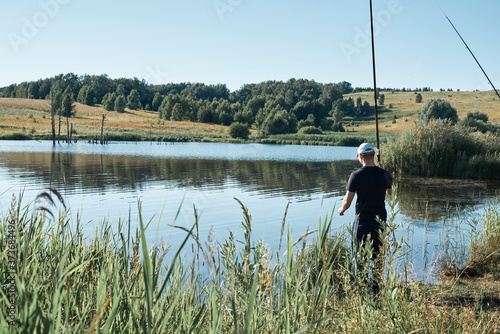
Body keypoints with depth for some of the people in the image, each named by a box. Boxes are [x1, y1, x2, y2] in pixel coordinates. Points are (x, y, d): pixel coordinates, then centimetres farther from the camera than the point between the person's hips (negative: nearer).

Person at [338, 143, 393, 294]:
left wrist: (341, 210, 11)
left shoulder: (356, 175, -14)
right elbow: (390, 192, 18)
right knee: (378, 254, 15)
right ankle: (377, 286, 21)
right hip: (380, 219, 4)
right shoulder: (385, 174, -3)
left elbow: (347, 201, -11)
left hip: (363, 220, -4)